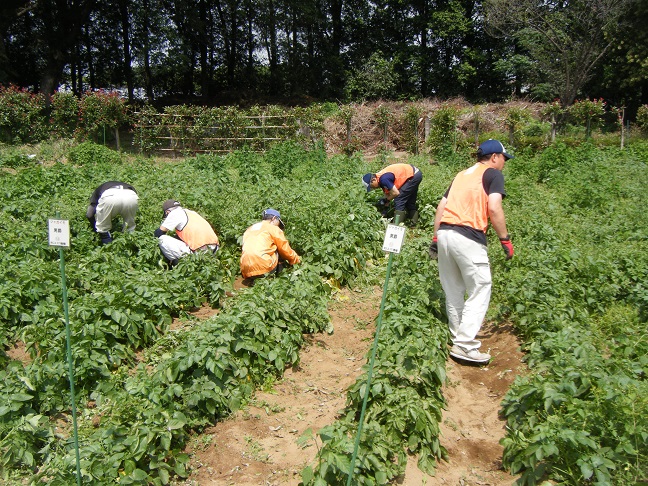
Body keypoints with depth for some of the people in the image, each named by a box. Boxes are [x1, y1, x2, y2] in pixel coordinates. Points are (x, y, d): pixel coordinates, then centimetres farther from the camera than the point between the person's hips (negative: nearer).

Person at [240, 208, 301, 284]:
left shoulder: (249, 229, 25)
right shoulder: (273, 228, 6)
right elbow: (286, 250, 9)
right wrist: (298, 260, 26)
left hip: (246, 272, 6)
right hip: (263, 267, -6)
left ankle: (251, 280, 13)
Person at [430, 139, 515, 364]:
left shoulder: (461, 175, 24)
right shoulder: (493, 174, 5)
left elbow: (441, 206, 19)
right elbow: (494, 208, -10)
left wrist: (436, 237, 22)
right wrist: (505, 239, -4)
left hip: (444, 233, 7)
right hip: (468, 239, -7)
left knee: (453, 292, 16)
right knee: (480, 291, 3)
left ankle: (458, 338, 29)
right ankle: (465, 346, 1)